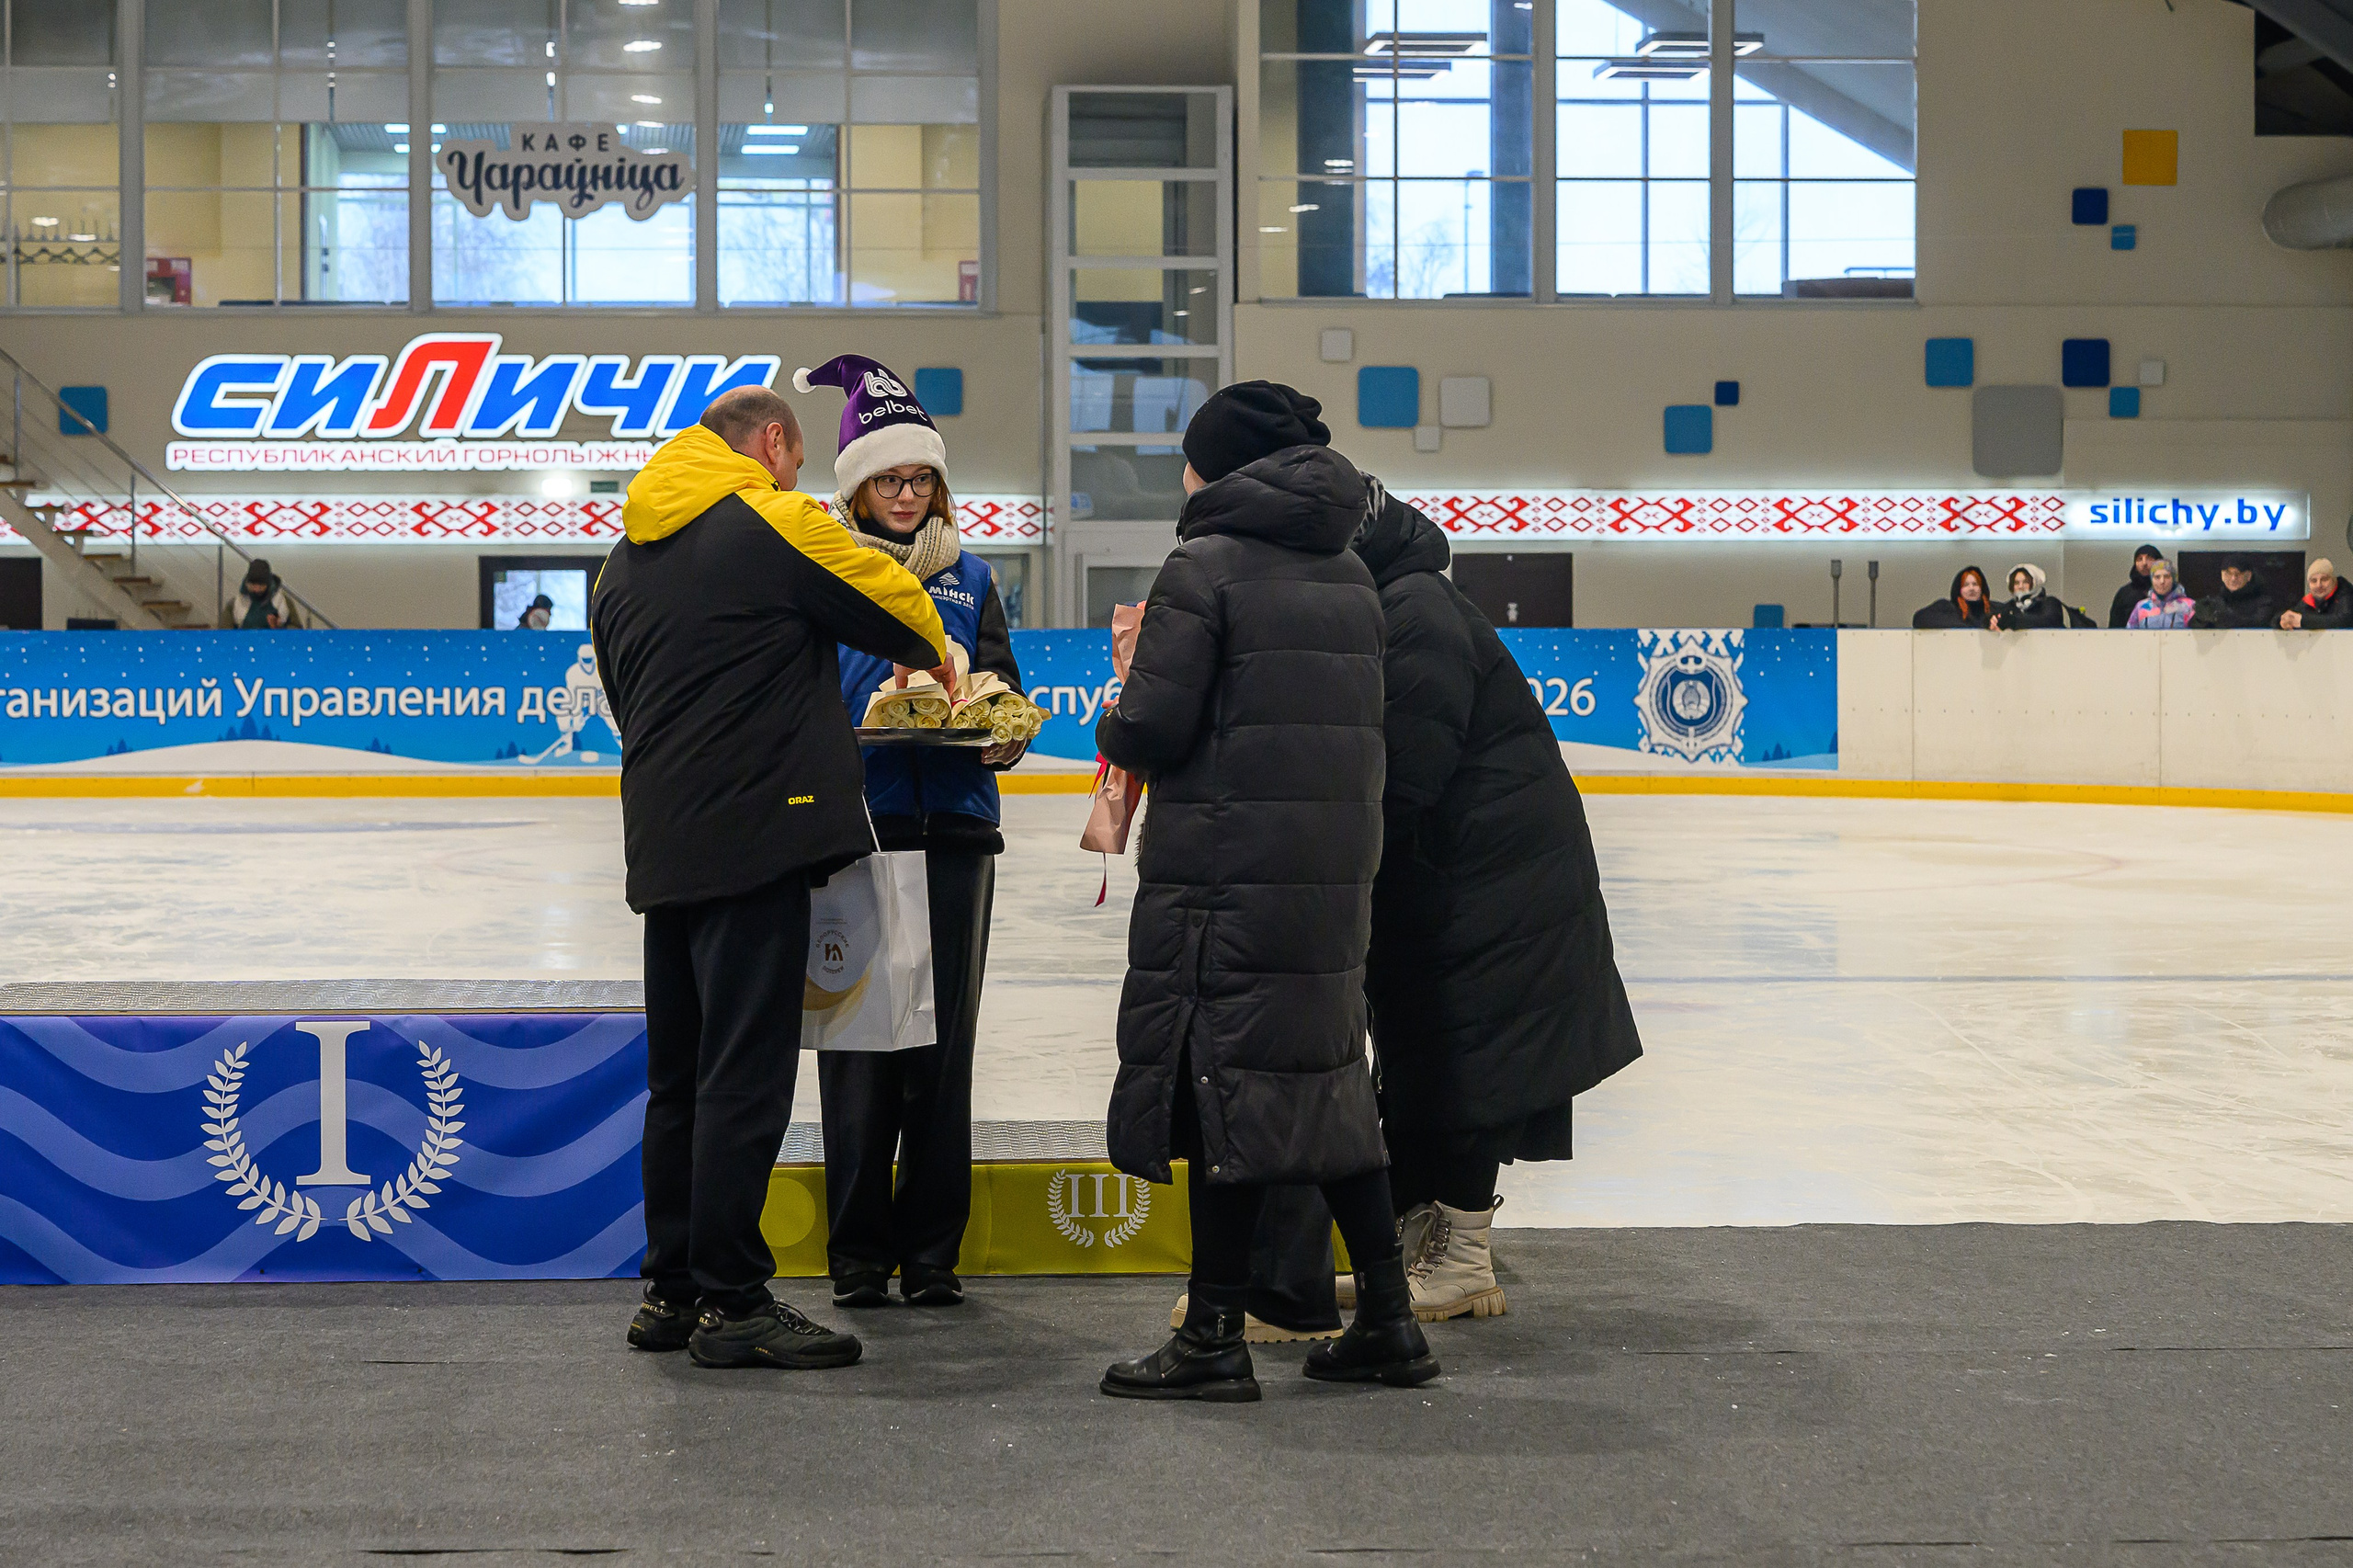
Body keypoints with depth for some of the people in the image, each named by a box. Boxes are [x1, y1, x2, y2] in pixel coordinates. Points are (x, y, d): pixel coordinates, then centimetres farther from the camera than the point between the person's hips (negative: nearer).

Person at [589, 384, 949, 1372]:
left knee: (682, 1073, 14)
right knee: (745, 1076, -5)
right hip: (754, 840, -8)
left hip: (663, 846, 8)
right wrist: (934, 657, 25)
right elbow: (896, 605, 2)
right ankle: (729, 1302, -2)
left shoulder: (626, 557, 16)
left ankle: (670, 1291, 20)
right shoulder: (773, 523, -7)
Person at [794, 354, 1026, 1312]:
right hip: (855, 829, -3)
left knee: (944, 1042, 4)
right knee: (859, 1037, -1)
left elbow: (1004, 689, 11)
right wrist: (869, 715, -18)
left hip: (953, 831, 3)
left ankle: (933, 1250, 12)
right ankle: (860, 1253, 9)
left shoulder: (969, 577, 15)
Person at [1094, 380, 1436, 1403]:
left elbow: (1153, 730, -13)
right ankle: (1387, 1320, 18)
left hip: (1224, 861, -7)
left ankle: (1214, 1337, 2)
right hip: (1335, 859, 7)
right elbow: (1354, 721, 15)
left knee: (1218, 1080, -1)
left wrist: (1114, 720, 11)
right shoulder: (1348, 574, 13)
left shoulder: (1205, 567, -8)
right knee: (1327, 1078, 14)